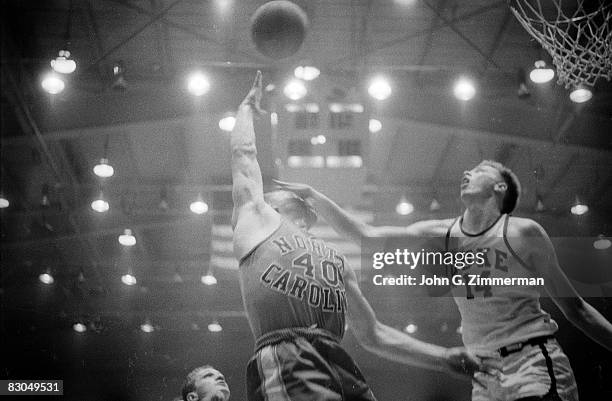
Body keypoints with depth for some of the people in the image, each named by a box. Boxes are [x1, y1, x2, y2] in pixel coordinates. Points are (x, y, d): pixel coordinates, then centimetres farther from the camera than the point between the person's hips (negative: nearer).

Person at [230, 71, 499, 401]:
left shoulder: (335, 258, 36)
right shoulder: (257, 220, 23)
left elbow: (373, 335, 35)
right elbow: (243, 151, 28)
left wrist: (447, 359, 30)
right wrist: (248, 106, 47)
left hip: (340, 367, 7)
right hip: (285, 360, -6)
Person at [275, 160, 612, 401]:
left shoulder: (523, 233, -4)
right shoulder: (440, 235, 7)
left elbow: (573, 307, 2)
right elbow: (362, 234, 7)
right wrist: (311, 196, 2)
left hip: (534, 361, -4)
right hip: (484, 373, 4)